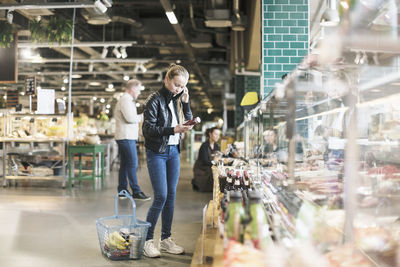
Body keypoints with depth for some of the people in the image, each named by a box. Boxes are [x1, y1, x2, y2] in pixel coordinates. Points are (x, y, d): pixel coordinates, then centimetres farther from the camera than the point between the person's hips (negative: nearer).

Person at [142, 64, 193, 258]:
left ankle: (166, 239, 16)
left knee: (171, 195, 7)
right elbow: (148, 129, -15)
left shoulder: (177, 100, 8)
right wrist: (173, 130, -24)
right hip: (157, 153, -6)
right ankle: (147, 240, 1)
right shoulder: (155, 100, -11)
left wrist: (185, 103, -4)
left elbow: (188, 122, 8)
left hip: (173, 151, 6)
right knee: (161, 196, -10)